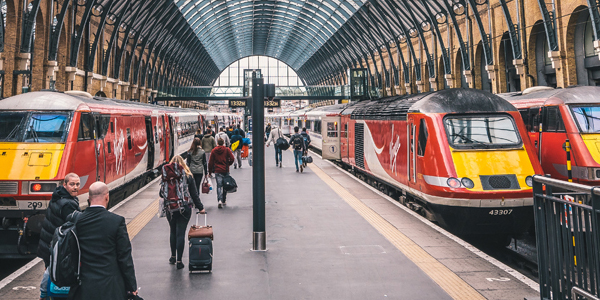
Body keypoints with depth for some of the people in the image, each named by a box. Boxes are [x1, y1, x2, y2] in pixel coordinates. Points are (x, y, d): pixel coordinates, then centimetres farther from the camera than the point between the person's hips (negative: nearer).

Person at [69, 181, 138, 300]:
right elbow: (125, 257, -9)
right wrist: (132, 287, -1)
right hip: (110, 288, -3)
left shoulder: (76, 221, -3)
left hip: (83, 288, 3)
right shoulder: (117, 221, -12)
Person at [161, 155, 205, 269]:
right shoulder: (188, 176, -2)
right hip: (185, 209, -1)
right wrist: (200, 207, 10)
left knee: (173, 232, 18)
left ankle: (173, 257, 29)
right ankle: (179, 261, 1)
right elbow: (194, 194, 2)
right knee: (181, 233, 1)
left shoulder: (167, 176, -3)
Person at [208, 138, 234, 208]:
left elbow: (210, 162, 2)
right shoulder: (227, 150, 0)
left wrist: (210, 171, 10)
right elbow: (232, 159, -8)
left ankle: (220, 200, -21)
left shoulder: (214, 151, 3)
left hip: (217, 171, 0)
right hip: (225, 170, 0)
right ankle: (224, 200, 19)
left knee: (219, 186, -3)